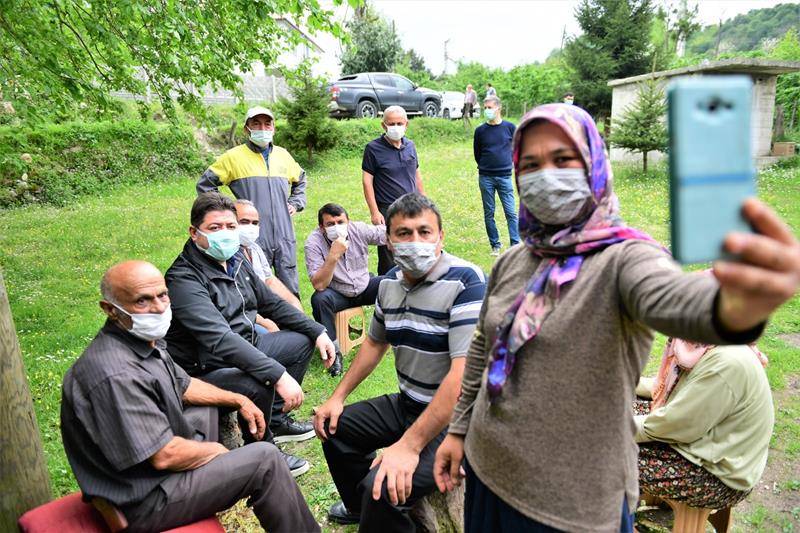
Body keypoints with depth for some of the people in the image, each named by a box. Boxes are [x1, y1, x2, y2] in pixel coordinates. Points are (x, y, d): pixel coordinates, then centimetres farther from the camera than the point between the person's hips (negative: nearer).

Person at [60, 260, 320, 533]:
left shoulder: (146, 340, -2)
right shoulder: (115, 375, -32)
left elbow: (183, 386, 15)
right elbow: (164, 456, -29)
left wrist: (238, 400, 11)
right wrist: (213, 449, -11)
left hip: (159, 455, 10)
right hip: (142, 500, -10)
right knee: (265, 458, -12)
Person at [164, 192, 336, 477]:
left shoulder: (235, 261, 3)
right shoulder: (184, 279, -25)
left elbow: (271, 302, 13)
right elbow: (220, 339, -37)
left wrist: (318, 331, 6)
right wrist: (279, 375, -43)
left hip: (244, 348, 9)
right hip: (206, 369, -9)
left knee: (303, 340, 12)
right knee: (259, 385, -35)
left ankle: (276, 420, 19)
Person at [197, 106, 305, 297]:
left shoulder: (283, 155, 12)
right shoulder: (234, 156, 0)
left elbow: (300, 179, 31)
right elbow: (204, 184, 6)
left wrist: (296, 203, 17)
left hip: (284, 236, 4)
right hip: (253, 238, -3)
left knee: (291, 291, 8)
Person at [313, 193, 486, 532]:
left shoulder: (465, 282, -23)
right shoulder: (390, 282, 2)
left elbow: (464, 374, -29)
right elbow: (375, 343, 19)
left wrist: (409, 445, -30)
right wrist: (338, 396, 14)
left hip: (455, 418, -8)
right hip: (408, 403, 8)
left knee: (384, 489, -27)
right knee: (335, 426, 19)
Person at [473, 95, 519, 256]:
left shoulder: (510, 127, -1)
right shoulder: (480, 130, 0)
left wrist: (507, 162, 12)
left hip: (505, 177, -1)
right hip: (485, 178, 1)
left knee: (511, 212, -2)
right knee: (489, 213, 6)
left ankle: (516, 245, 3)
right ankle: (495, 245, 16)